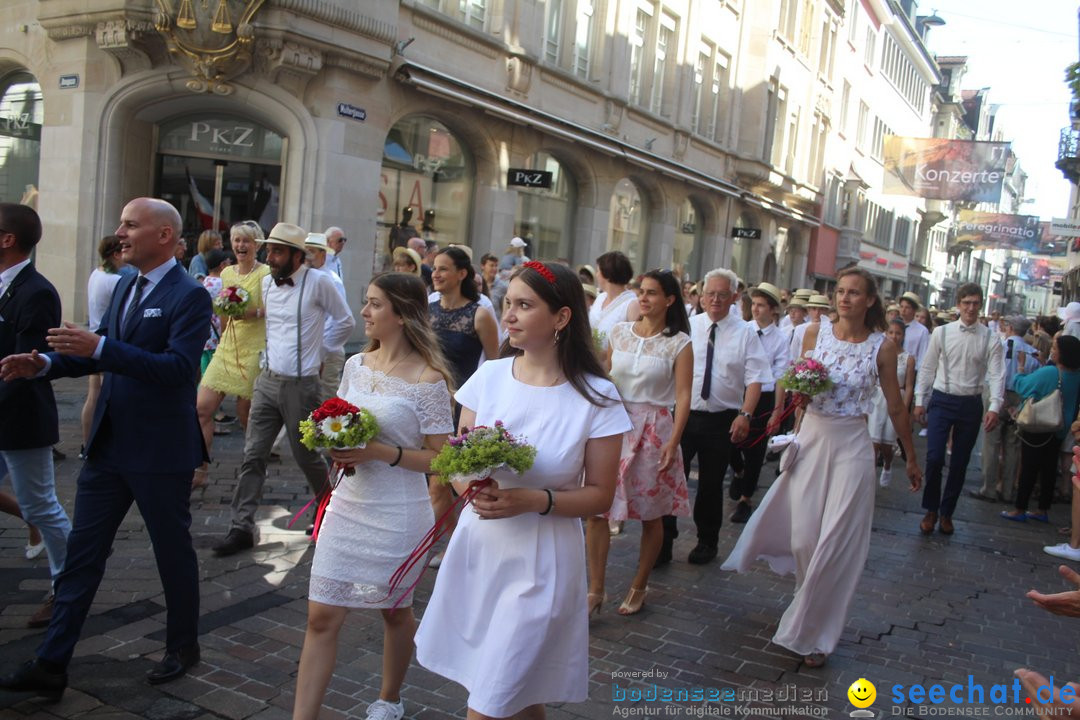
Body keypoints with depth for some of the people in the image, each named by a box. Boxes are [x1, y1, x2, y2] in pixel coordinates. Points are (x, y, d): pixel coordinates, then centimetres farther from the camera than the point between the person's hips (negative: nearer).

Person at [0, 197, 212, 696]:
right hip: (109, 445, 8)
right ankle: (51, 665, 20)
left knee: (173, 550, 10)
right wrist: (46, 364, -1)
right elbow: (106, 355, 16)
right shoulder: (124, 288, 11)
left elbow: (181, 367, -27)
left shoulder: (189, 296, -15)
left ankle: (183, 645, 30)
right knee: (83, 550, 10)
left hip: (160, 451, -7)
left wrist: (99, 347, -32)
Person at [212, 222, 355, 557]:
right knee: (253, 456, 3)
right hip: (268, 380, 5)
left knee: (306, 456, 8)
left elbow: (345, 322, 0)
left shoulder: (318, 282, -11)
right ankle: (241, 527, 9)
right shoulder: (267, 282, 6)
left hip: (301, 385, -5)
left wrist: (316, 346, 6)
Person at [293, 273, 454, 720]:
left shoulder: (427, 378, -14)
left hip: (397, 514, -5)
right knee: (321, 617, 4)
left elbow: (439, 458, -12)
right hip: (348, 504, 5)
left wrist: (380, 452, -23)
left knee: (395, 611, 17)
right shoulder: (356, 365, 4)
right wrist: (335, 447, -4)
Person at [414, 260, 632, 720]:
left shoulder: (596, 398, -12)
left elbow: (600, 495, -6)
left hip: (539, 561, -4)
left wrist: (535, 500, -21)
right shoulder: (489, 376, -1)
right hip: (477, 544, 4)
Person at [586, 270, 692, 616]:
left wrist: (673, 441, -15)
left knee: (651, 514, 9)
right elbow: (604, 377, 12)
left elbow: (683, 396, -7)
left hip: (653, 431, -2)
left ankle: (639, 587, 27)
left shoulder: (679, 343, -3)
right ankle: (595, 590, 9)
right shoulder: (620, 332, 6)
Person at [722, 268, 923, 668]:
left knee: (836, 542, -1)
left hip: (851, 446, -2)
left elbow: (896, 407, 4)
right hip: (811, 439, 2)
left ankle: (816, 632, 16)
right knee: (803, 537, 7)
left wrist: (911, 458, 11)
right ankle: (810, 611, 37)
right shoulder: (815, 334, 1)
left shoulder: (882, 347, -4)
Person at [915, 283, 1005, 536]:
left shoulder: (990, 339, -1)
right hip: (942, 401, -1)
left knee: (960, 463, 9)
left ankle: (946, 513, 26)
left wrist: (994, 407, -19)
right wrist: (920, 401, 3)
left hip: (971, 404, 1)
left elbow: (996, 374, -6)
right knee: (934, 458, -10)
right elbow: (927, 368, 5)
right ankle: (931, 510, 10)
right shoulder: (942, 333, 0)